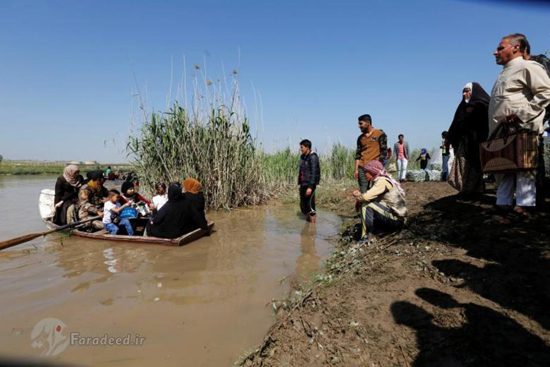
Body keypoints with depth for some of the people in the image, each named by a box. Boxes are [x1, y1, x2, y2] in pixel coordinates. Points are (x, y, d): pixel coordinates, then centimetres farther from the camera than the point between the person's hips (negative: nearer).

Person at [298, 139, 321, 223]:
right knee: (303, 205, 12)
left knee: (310, 204, -5)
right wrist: (299, 183, 14)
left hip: (310, 184, -8)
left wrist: (310, 187, -23)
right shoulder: (302, 157, 11)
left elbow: (314, 173, -18)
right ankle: (307, 222, 28)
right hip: (303, 184, 8)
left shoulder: (313, 157, -12)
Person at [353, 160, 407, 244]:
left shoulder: (382, 181, -18)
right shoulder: (378, 181, 11)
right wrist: (359, 195, -8)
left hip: (396, 219, -10)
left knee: (366, 205, -21)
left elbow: (366, 197, -28)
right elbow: (369, 197, 11)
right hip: (395, 219, 10)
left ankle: (365, 236, -16)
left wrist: (357, 197, -8)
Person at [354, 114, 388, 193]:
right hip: (362, 167, 4)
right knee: (363, 191, -2)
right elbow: (358, 154, 13)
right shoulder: (360, 137, 15)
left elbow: (384, 152, -2)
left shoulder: (380, 134, 1)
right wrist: (356, 169, 6)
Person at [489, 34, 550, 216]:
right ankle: (503, 203, 11)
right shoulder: (504, 73, 26)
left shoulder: (527, 67, -1)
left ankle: (524, 205, -4)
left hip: (520, 130, -9)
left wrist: (521, 114, -19)